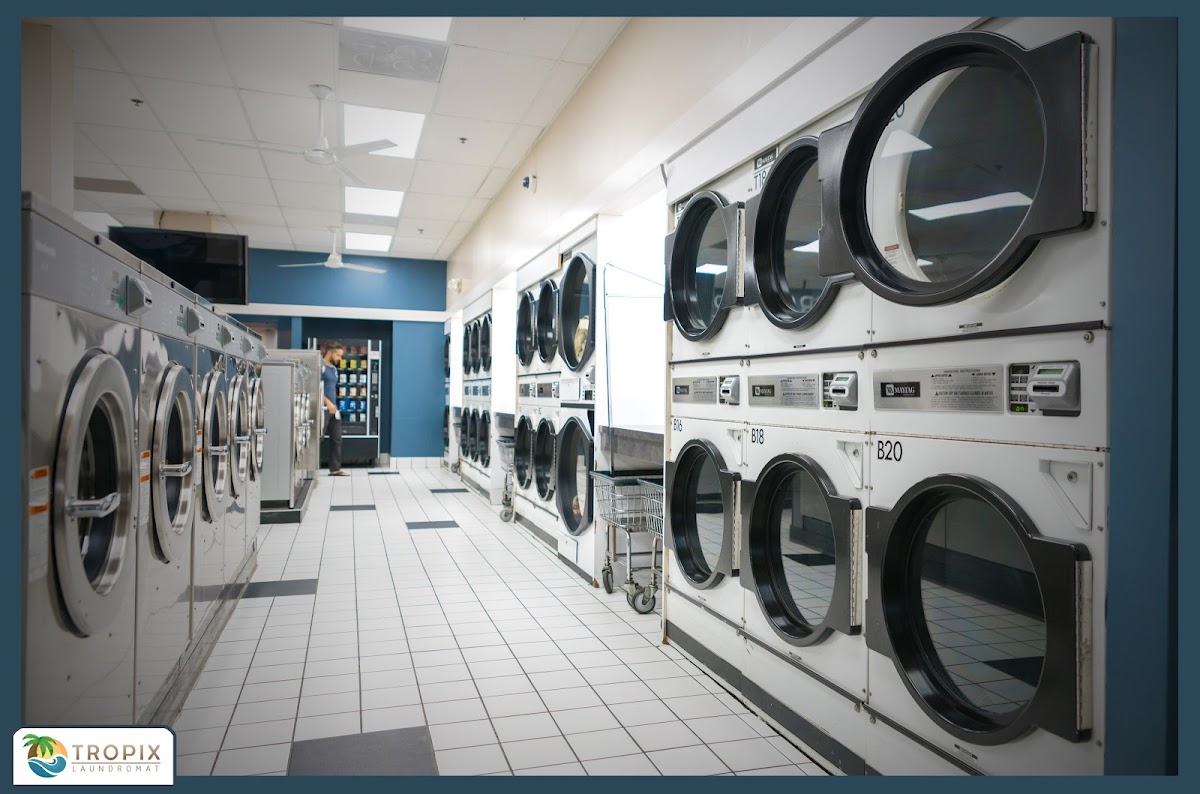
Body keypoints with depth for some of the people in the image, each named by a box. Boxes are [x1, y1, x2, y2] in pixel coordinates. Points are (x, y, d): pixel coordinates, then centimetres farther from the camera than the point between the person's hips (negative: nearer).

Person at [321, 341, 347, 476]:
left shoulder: (334, 369, 17)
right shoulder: (321, 367, -10)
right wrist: (328, 403, -22)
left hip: (334, 409, 9)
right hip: (323, 409, -9)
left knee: (336, 440, 9)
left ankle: (335, 469, 14)